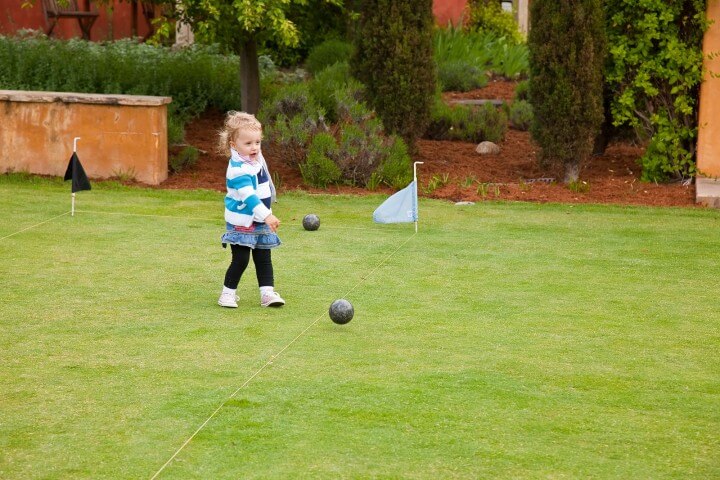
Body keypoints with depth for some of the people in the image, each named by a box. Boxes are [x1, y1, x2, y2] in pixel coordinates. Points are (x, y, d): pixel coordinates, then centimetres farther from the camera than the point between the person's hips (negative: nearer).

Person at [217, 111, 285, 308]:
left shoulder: (257, 159, 3)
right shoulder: (238, 169, -25)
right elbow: (249, 196, -35)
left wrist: (267, 214, 27)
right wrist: (266, 215, -43)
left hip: (261, 222, 8)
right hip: (241, 223, -8)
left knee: (263, 258, 7)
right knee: (241, 259, -5)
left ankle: (267, 292, 9)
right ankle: (228, 292, 9)